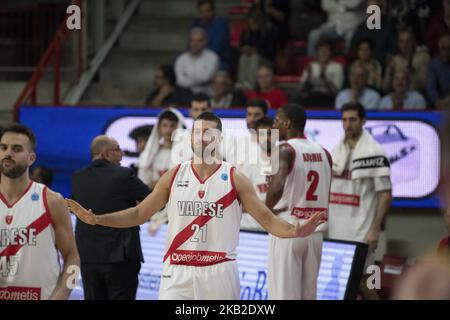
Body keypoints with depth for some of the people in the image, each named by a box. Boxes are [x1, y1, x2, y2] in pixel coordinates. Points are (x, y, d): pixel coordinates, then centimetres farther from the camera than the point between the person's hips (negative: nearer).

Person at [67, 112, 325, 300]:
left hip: (219, 272, -1)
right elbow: (139, 214, 10)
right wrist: (96, 219, -2)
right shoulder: (174, 177, 5)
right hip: (178, 272, 1)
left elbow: (268, 220, -4)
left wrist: (294, 231, -25)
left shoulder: (234, 179, -1)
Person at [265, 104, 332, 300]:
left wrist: (265, 209, -11)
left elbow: (277, 187, -27)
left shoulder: (285, 150, -10)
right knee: (308, 295, 12)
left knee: (284, 296, -4)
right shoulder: (323, 153, 10)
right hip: (314, 232, 6)